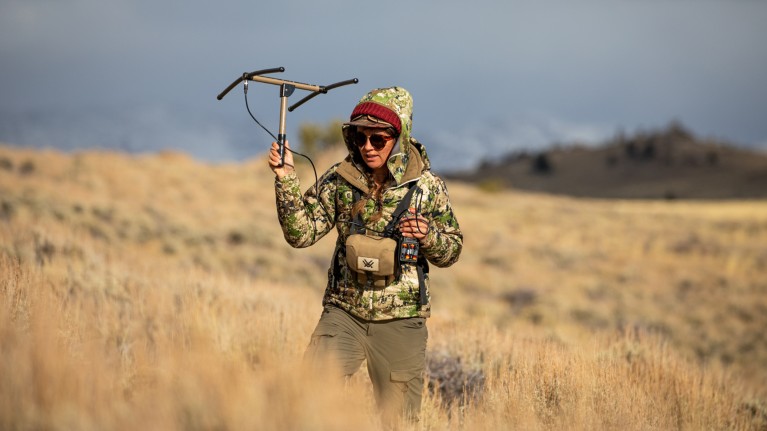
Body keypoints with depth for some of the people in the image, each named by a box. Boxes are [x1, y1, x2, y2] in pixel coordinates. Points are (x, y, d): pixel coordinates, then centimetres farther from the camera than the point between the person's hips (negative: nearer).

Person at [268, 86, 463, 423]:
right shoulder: (339, 180, -2)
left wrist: (428, 235, -18)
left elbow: (451, 251, 4)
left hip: (401, 322, 0)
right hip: (344, 314, 1)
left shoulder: (427, 186, -4)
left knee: (399, 418, 8)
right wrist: (286, 178, -15)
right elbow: (300, 233, -5)